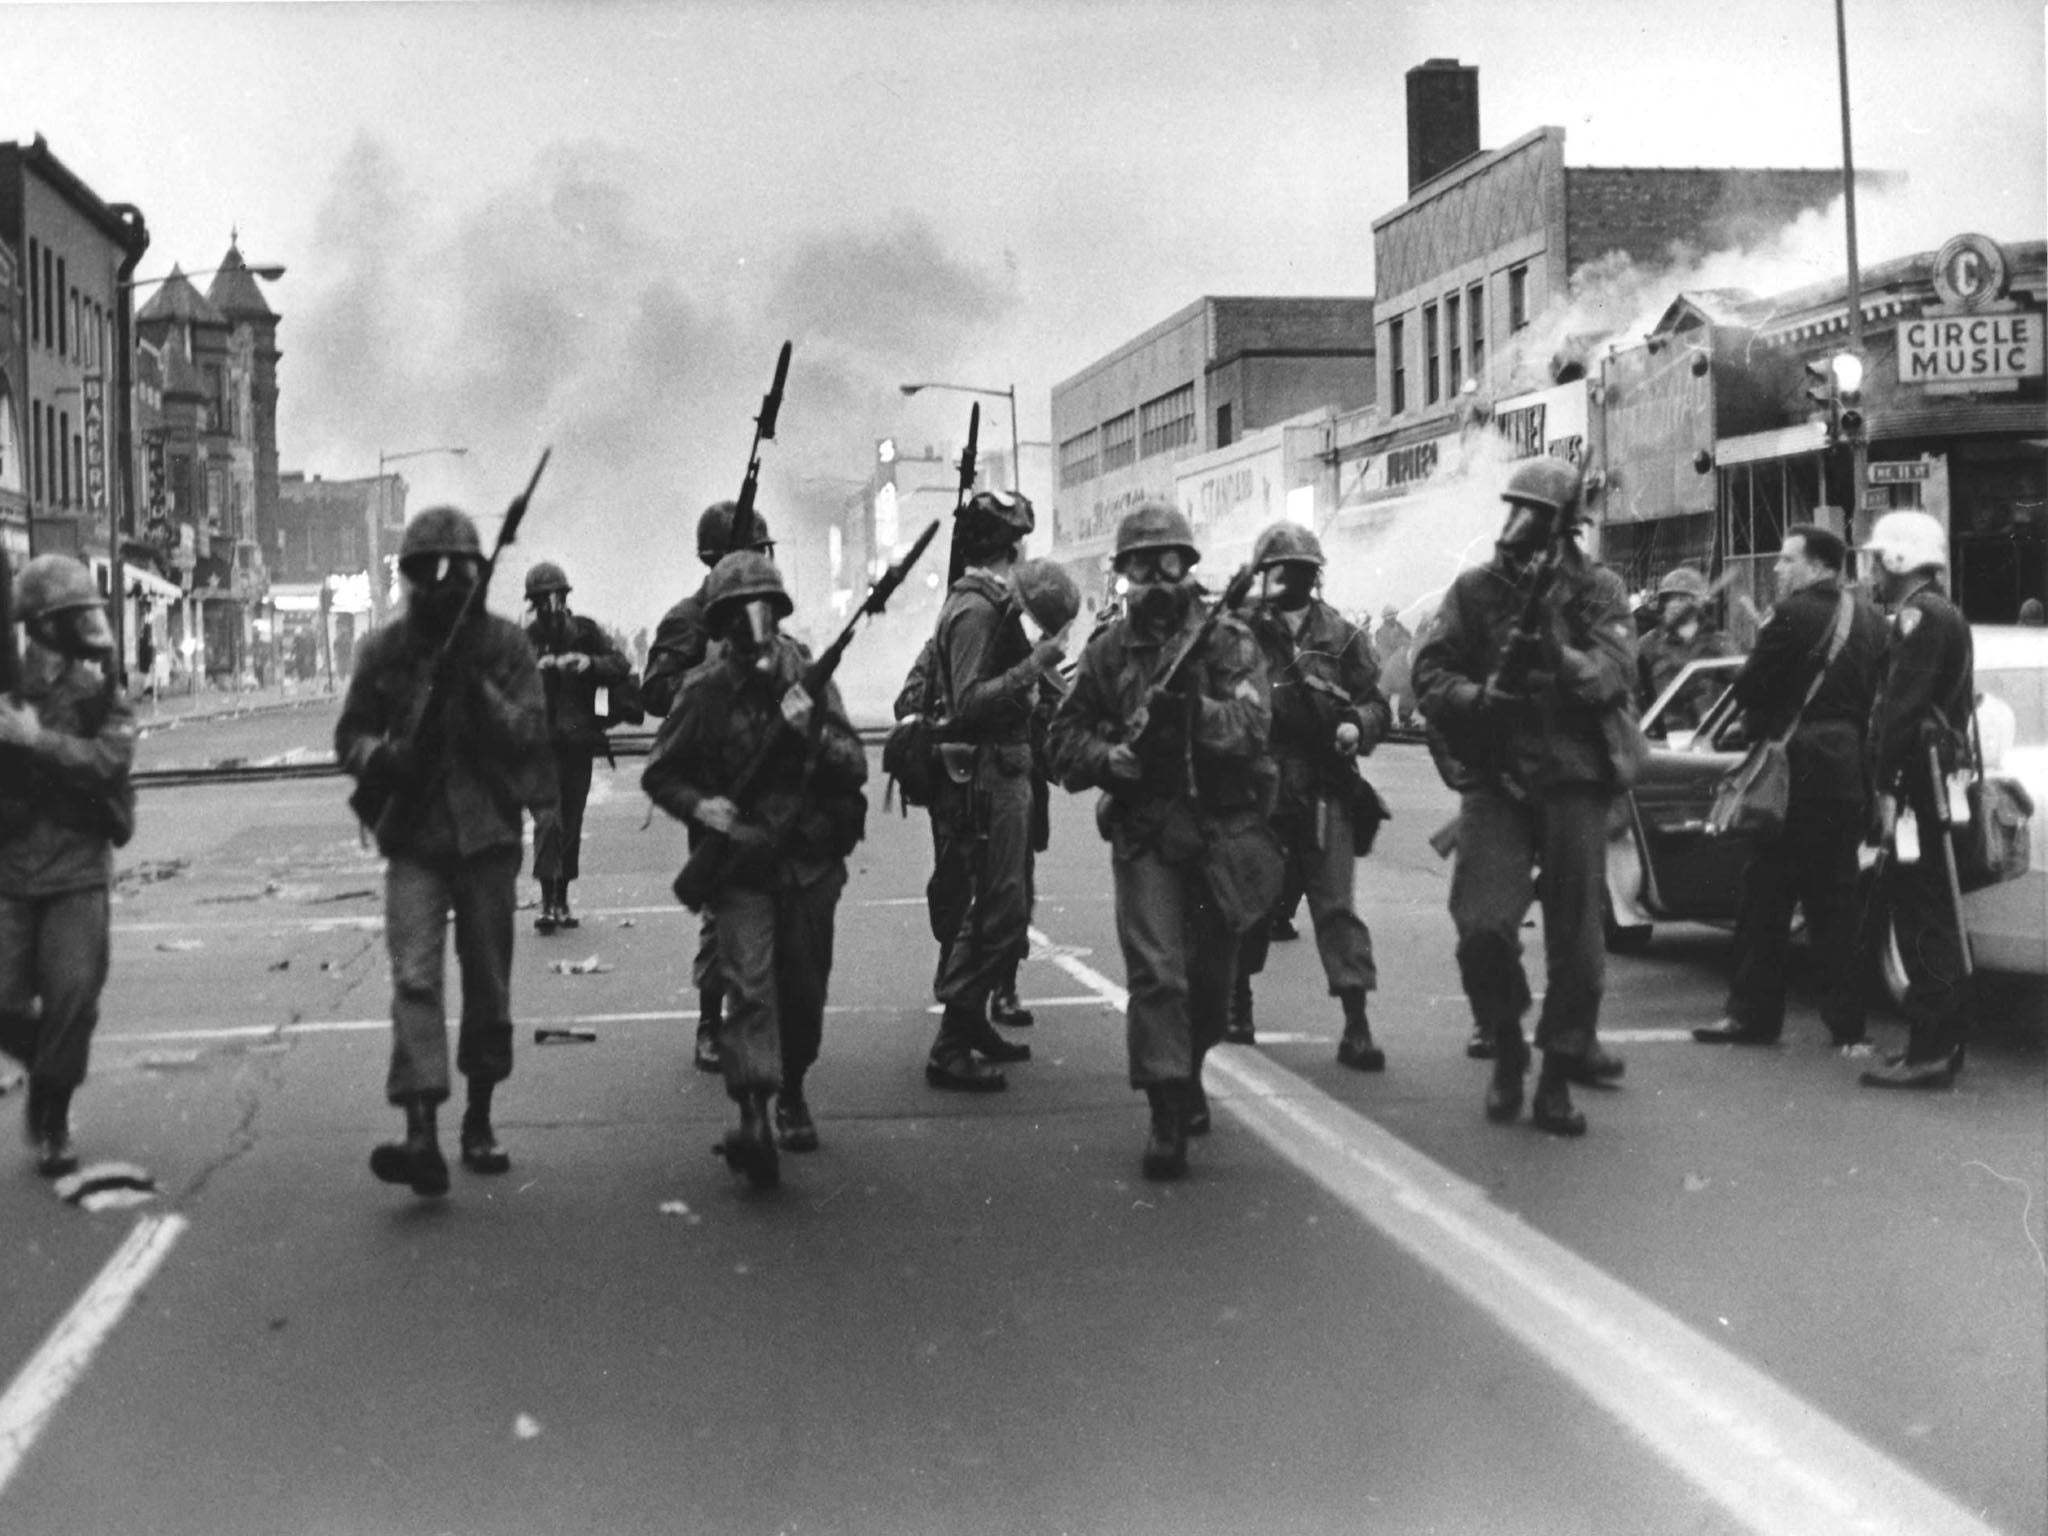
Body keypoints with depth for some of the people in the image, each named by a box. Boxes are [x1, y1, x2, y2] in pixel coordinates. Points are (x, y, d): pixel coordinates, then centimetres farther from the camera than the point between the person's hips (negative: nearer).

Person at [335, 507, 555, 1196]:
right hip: (414, 838, 0)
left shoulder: (505, 643, 1)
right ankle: (421, 1133, -20)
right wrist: (380, 757, -12)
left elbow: (531, 731, -5)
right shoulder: (383, 648, 4)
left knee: (488, 983, 8)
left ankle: (479, 1118, 24)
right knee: (414, 977, -13)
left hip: (488, 834, 1)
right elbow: (350, 733, 10)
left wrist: (478, 691, -20)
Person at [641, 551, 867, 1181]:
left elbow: (856, 767, -2)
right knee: (749, 984, -18)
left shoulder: (809, 678, 1)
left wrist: (812, 730, -20)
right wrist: (700, 805, -16)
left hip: (810, 863, 3)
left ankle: (791, 1091, 37)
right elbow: (659, 774, 3)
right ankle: (753, 1118, -27)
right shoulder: (705, 690, -5)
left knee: (804, 992, 12)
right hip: (740, 863, -3)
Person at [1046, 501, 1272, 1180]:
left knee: (1212, 974, 11)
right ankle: (1169, 1112, -5)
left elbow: (1251, 721, -15)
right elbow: (1063, 737, 8)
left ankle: (1184, 1073, 36)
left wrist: (1194, 710, -34)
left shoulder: (1227, 639, -1)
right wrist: (1111, 757, -11)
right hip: (1143, 834, 0)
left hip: (1222, 830, 0)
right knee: (1155, 971, -10)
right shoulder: (1107, 650, 7)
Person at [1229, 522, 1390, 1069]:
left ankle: (1356, 1025, -8)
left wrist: (1357, 724, -12)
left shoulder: (1341, 635, 8)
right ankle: (1237, 1003, 31)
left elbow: (1374, 702, 7)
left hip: (1323, 789, 0)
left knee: (1335, 904, -6)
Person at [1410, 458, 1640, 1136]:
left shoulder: (1598, 590, 5)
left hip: (1573, 779, 0)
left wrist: (1559, 655, -26)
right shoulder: (1475, 588, 7)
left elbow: (1612, 673, -9)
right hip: (1495, 779, 0)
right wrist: (1477, 696, -16)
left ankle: (1559, 1075, 17)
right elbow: (1429, 672, 2)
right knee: (1482, 927, -12)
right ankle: (1505, 1048, 14)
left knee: (1576, 938, 2)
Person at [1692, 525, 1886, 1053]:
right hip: (1852, 774, 7)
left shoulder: (1795, 614, -12)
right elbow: (1878, 698, 12)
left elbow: (1749, 687, -11)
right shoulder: (1870, 620, 10)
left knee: (1766, 895, 2)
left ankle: (1753, 1014, 6)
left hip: (1801, 772, -7)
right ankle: (1848, 1024, 11)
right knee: (1836, 901, 11)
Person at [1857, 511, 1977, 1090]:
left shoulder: (1920, 614, -12)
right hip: (1942, 775, 10)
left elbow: (1902, 709, -20)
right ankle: (1947, 1042, 21)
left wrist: (1888, 786, -20)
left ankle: (1929, 1052, -8)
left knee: (1922, 918, -9)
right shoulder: (1946, 613, 20)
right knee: (1938, 918, 14)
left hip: (1920, 780, -10)